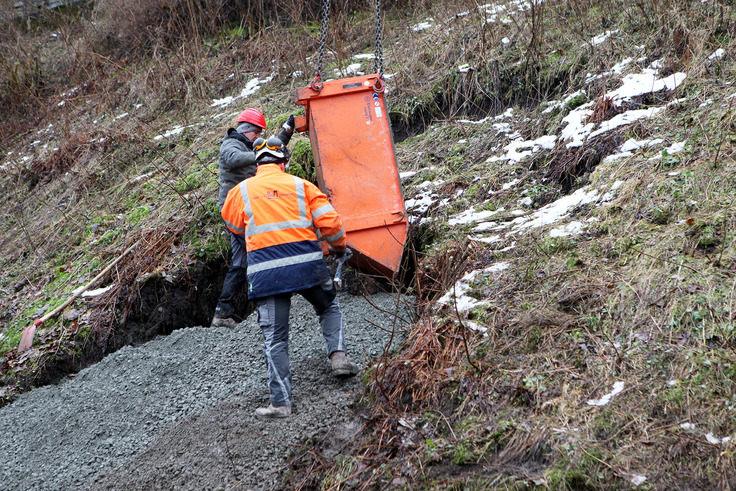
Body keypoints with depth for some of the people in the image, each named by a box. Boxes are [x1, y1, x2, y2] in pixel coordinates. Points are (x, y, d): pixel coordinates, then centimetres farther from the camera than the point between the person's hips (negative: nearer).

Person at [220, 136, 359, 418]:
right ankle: (337, 355, 11)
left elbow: (233, 225, 29)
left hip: (265, 272, 0)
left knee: (274, 338, 5)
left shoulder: (241, 191, 11)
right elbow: (329, 222, 4)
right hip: (306, 263, 0)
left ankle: (281, 403, 1)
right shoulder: (301, 186, 9)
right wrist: (339, 246, 23)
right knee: (329, 308, 29)